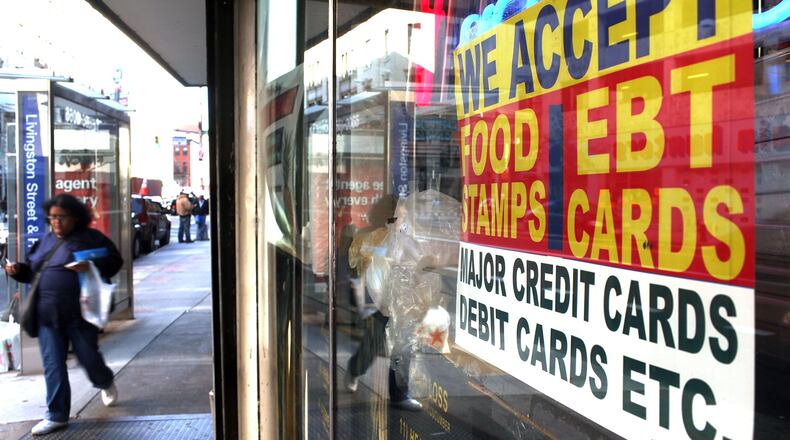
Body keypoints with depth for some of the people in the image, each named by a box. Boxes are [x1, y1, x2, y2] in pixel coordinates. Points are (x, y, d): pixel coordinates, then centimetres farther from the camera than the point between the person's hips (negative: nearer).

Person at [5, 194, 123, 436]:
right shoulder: (46, 241, 13)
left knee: (88, 357, 7)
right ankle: (56, 415, 15)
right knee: (53, 365, 6)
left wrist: (92, 266, -25)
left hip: (79, 314, -5)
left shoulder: (90, 238, -4)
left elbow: (115, 260, -8)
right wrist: (17, 270, 1)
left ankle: (106, 383, 41)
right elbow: (32, 270, 22)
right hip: (47, 315, 5)